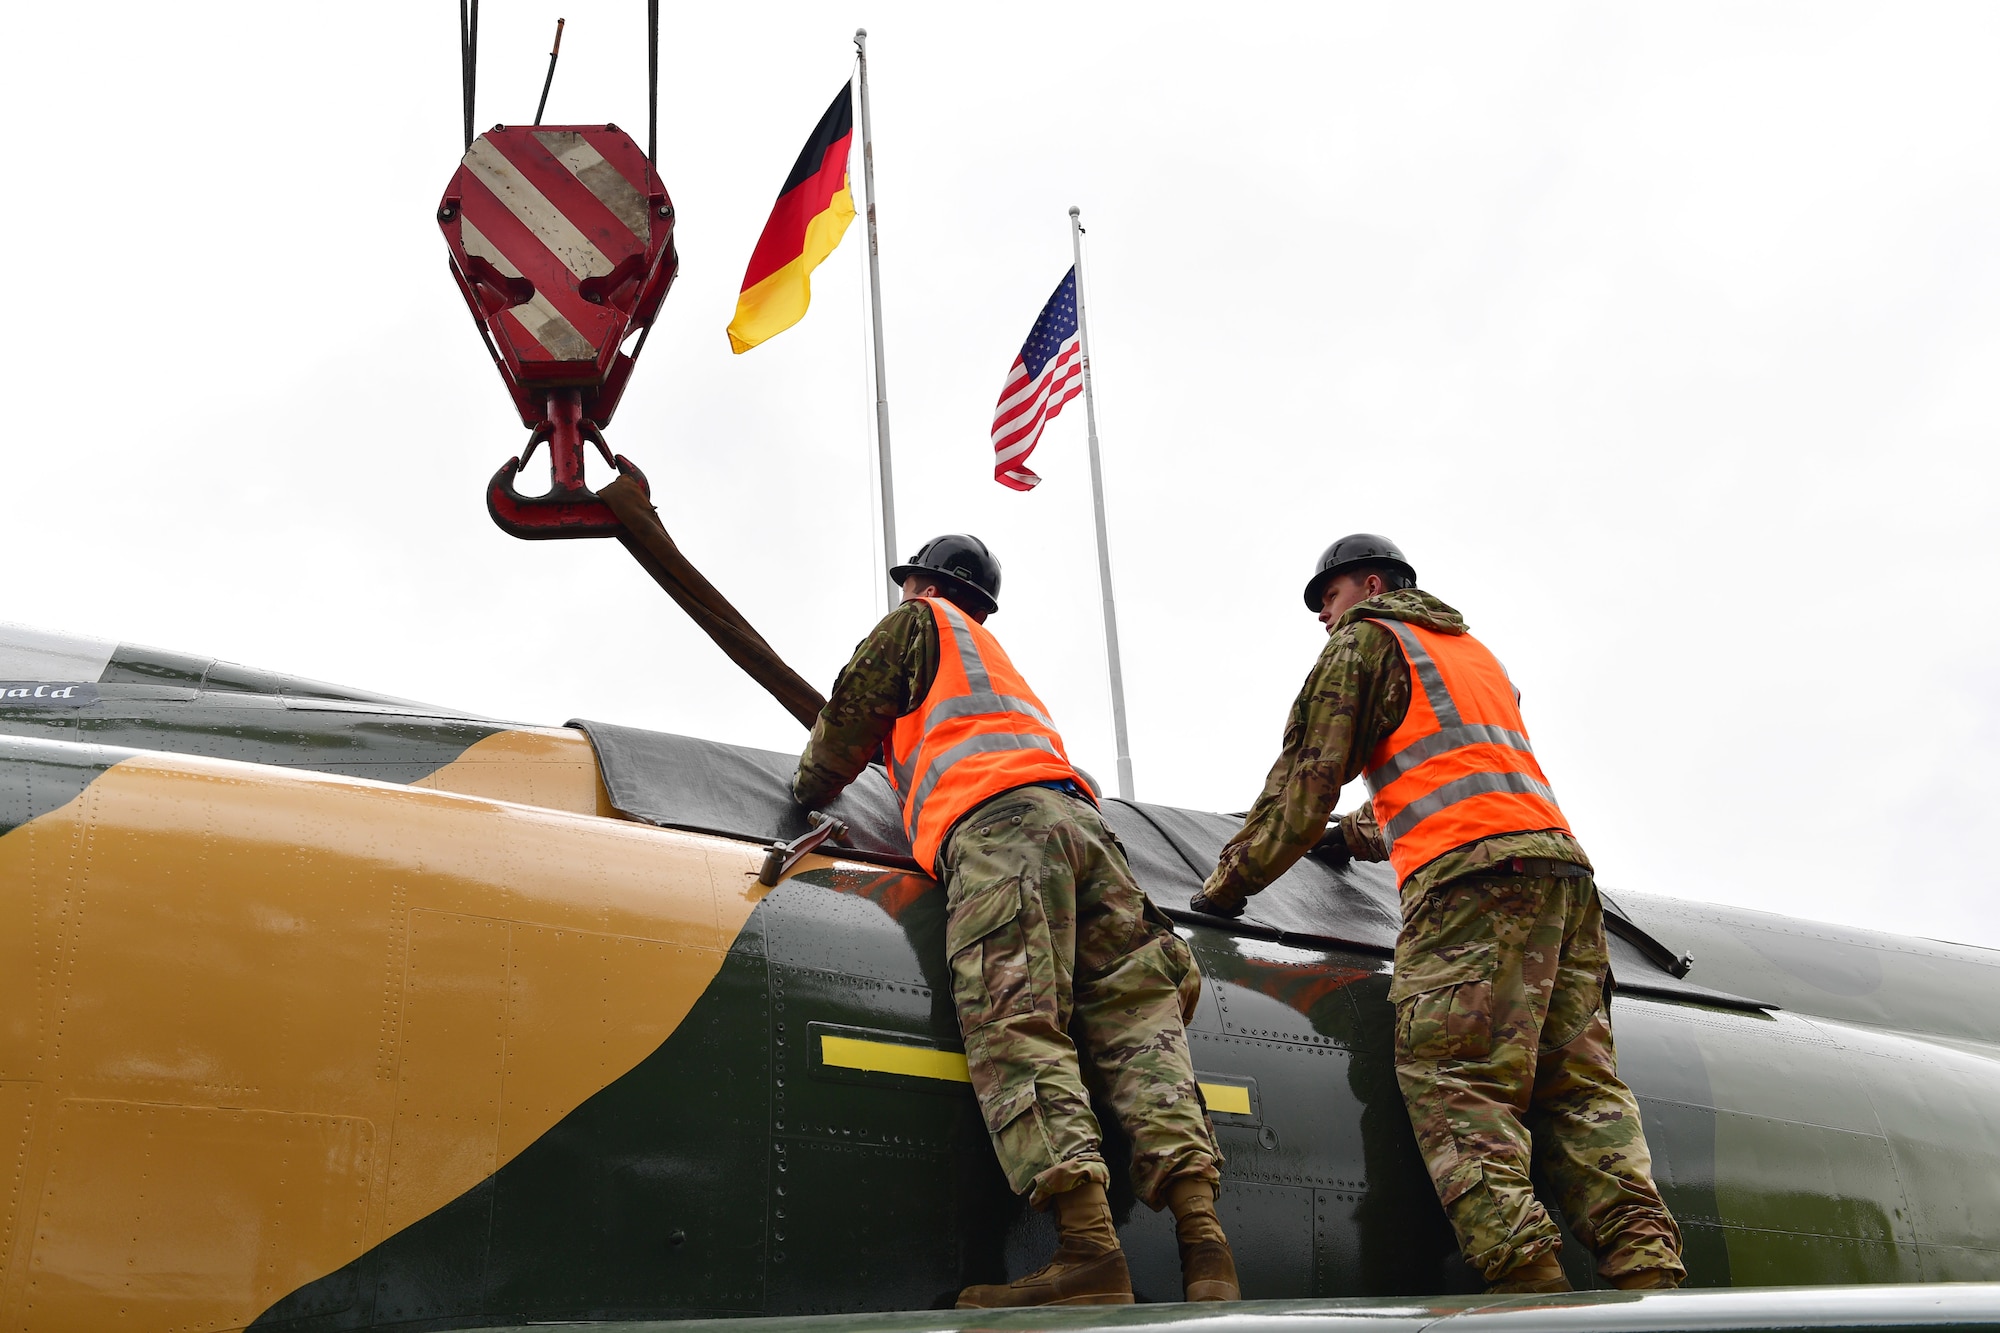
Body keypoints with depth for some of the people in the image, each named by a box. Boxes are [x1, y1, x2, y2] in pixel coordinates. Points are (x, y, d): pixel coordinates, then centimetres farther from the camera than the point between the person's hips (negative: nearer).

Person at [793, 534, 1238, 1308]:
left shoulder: (920, 623, 22)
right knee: (1136, 1023, -6)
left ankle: (1090, 1249, -37)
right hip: (1076, 816, 7)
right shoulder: (999, 662, 43)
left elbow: (852, 716, 22)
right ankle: (1203, 1238, -24)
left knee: (1013, 1029, -20)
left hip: (996, 825, -7)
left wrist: (809, 791, 38)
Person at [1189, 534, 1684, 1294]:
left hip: (1473, 878, -8)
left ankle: (1525, 1271, -30)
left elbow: (1305, 781, 7)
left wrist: (1228, 885, 13)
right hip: (1562, 864, 8)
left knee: (1454, 1081, -15)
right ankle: (1645, 1270, -15)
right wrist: (1357, 838, 55)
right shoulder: (1477, 654, 36)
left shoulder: (1366, 640, 13)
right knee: (1581, 1083, 0)